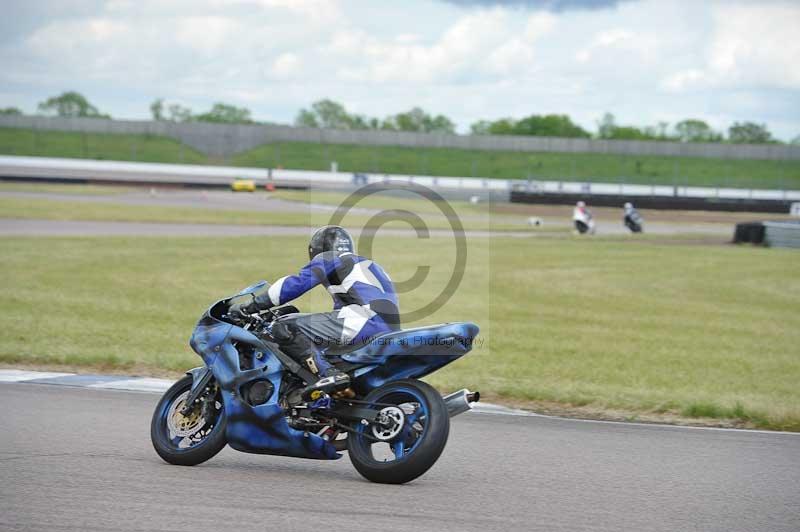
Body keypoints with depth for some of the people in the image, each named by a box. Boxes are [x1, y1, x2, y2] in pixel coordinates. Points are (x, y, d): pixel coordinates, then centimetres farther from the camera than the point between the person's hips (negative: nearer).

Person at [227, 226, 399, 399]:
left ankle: (329, 374, -27)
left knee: (284, 328, -10)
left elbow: (296, 284, -4)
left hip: (366, 320, -9)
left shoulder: (328, 259, 10)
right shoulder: (362, 263, 35)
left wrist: (250, 304, -2)